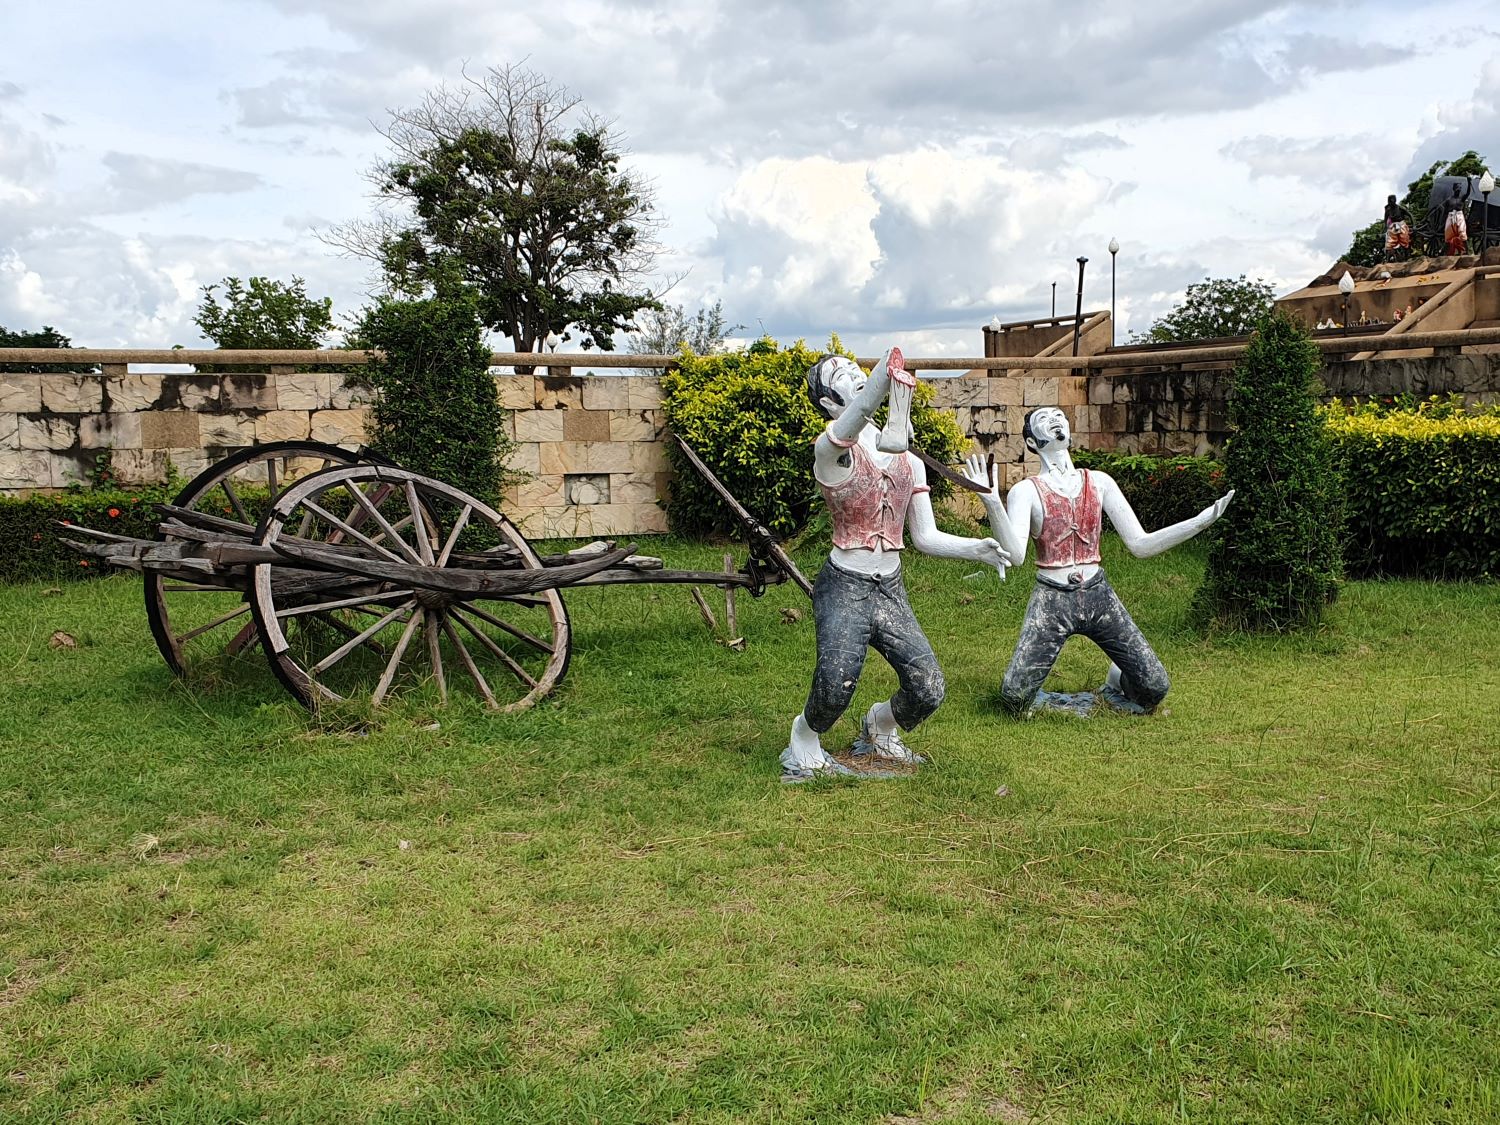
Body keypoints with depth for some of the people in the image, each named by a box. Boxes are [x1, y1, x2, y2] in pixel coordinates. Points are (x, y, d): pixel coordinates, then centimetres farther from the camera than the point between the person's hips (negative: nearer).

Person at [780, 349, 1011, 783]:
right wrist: (891, 370, -48)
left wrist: (975, 548, -6)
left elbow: (925, 537, 9)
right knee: (836, 686, -25)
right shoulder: (832, 447, -10)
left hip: (891, 591, 6)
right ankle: (804, 742, 9)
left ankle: (879, 728, 31)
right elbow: (861, 413, -34)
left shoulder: (909, 461, 10)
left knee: (928, 690, -3)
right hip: (844, 588, -6)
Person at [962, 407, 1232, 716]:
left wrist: (1200, 521, -6)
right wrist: (992, 502, -33)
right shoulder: (1026, 491, -3)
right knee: (1015, 698, -15)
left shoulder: (1099, 482, 7)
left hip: (1098, 595, 3)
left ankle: (1116, 681, 33)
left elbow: (1140, 545, 4)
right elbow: (1015, 554, -19)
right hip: (1051, 600, -3)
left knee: (1154, 688, -2)